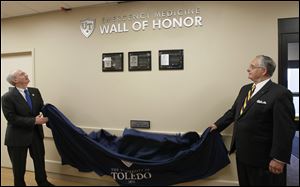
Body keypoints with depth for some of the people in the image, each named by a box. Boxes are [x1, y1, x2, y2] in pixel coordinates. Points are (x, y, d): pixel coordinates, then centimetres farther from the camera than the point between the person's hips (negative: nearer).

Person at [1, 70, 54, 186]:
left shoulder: (35, 91, 2)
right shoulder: (7, 97, -14)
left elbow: (41, 107, 3)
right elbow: (12, 118, -20)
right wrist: (33, 121, -25)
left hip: (36, 133, 5)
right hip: (18, 136, -5)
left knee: (40, 160, 19)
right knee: (19, 166, 14)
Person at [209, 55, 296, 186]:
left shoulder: (280, 93, -16)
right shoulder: (245, 89, 9)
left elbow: (285, 130, -19)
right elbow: (233, 111, 18)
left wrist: (279, 159, -19)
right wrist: (218, 125, 17)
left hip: (263, 158, -7)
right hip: (242, 153, 7)